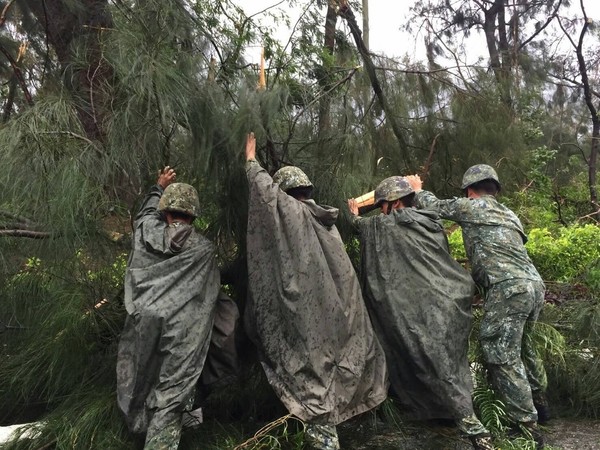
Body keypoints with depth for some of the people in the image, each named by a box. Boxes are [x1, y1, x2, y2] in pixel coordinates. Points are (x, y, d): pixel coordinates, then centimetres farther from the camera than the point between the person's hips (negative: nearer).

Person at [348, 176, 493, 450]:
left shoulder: (393, 223, -2)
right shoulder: (431, 222, 16)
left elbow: (362, 224, 19)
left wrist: (354, 214, 41)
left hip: (431, 307, -8)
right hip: (454, 299, 8)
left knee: (438, 366, -7)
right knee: (451, 362, 20)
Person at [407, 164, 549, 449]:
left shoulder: (469, 207, 5)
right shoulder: (508, 213, 26)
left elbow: (433, 206, 15)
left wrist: (417, 189, 35)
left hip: (508, 288, -9)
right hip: (534, 284, 9)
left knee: (503, 357, -4)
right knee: (520, 345, 26)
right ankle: (538, 403, 39)